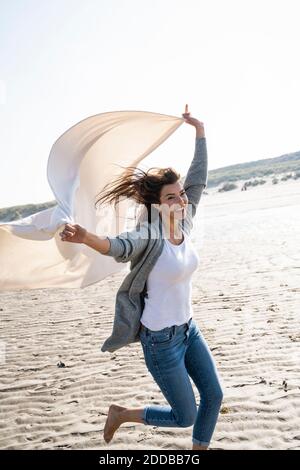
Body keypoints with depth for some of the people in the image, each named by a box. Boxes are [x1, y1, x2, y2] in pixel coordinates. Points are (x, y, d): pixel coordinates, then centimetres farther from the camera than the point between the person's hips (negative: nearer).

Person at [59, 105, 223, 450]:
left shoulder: (182, 227, -4)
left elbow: (198, 178, 2)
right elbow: (118, 246, -44)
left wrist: (199, 131, 4)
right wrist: (86, 238, -66)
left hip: (188, 329, 7)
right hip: (160, 340, -7)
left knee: (213, 396, 14)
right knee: (185, 417, 7)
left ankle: (199, 450, 39)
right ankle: (121, 415, 28)